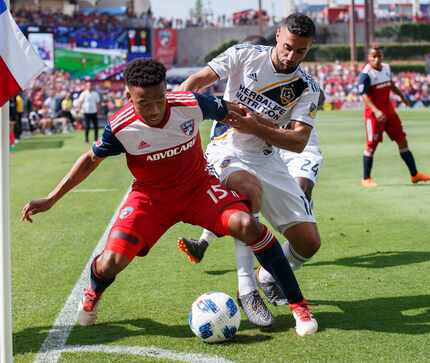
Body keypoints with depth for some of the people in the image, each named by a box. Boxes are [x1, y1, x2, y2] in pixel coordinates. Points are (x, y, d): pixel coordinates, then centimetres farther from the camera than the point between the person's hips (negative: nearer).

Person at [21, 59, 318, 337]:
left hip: (199, 188, 0)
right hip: (151, 197, 0)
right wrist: (51, 199, -3)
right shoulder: (121, 127, -23)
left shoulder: (192, 104, -23)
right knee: (111, 262, -17)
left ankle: (298, 304, -12)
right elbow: (91, 160, -3)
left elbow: (229, 112, -1)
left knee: (247, 225, -26)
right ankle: (93, 294, 24)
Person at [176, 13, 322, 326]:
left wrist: (256, 127, -27)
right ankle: (247, 290, -31)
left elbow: (298, 142, -13)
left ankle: (271, 279, 30)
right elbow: (195, 82, -3)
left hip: (267, 160, 4)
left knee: (309, 242, -5)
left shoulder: (307, 88, -3)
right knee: (249, 190, -41)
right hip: (228, 152, -3)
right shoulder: (244, 55, -7)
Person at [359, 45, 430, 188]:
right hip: (374, 114, -7)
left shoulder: (386, 68, 6)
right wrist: (375, 111, -34)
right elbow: (364, 95, -23)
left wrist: (401, 96, 28)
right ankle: (366, 179, 10)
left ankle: (414, 174, 17)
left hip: (389, 111, 7)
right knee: (371, 146, -3)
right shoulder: (366, 74, -17)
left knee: (402, 141, 9)